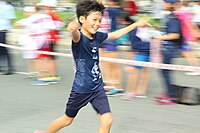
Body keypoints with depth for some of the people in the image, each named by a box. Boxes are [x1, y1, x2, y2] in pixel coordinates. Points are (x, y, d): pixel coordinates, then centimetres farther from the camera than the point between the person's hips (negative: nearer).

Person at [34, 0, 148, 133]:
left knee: (107, 121, -6)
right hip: (81, 89, -6)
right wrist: (73, 30, -71)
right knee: (68, 119, 13)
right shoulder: (79, 37, -20)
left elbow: (115, 35, 21)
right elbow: (76, 36, -46)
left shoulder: (97, 36, 2)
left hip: (97, 88, 6)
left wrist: (136, 24, 27)